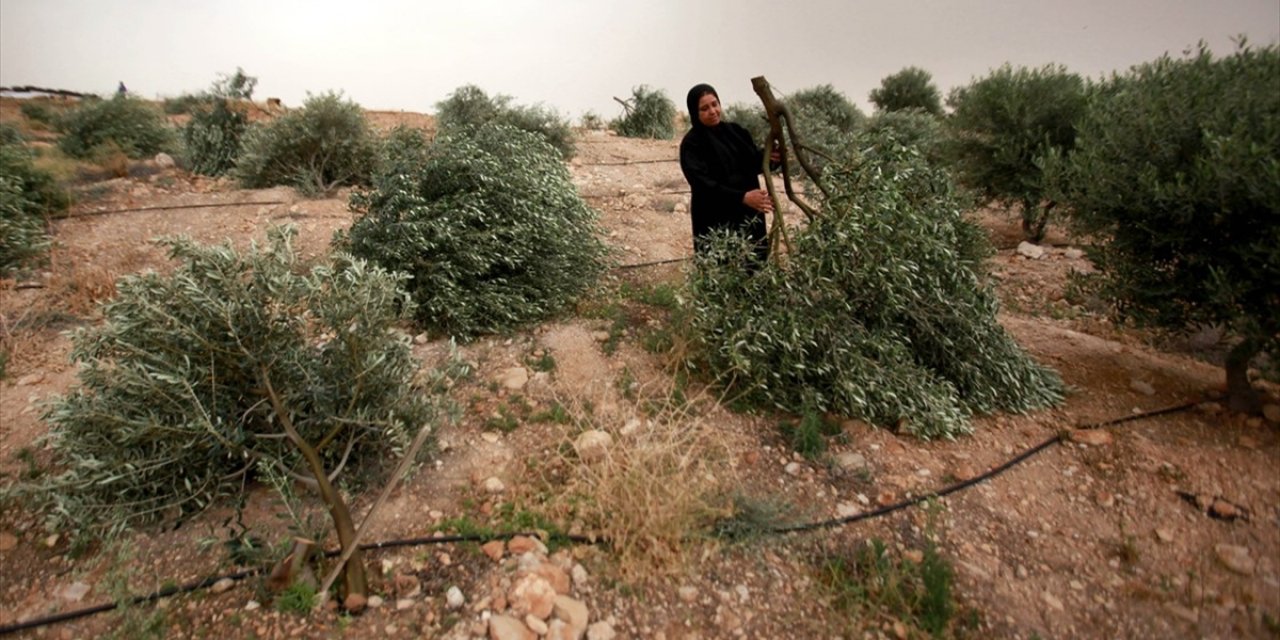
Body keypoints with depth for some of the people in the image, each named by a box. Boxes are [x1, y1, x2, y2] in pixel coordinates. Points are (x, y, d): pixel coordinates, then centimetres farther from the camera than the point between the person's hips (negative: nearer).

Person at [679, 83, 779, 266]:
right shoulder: (691, 144, -10)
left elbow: (753, 163, 12)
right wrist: (742, 197, -34)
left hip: (748, 215, 6)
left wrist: (767, 156, -13)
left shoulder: (735, 131, 8)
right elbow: (704, 185, -22)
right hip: (715, 222, -6)